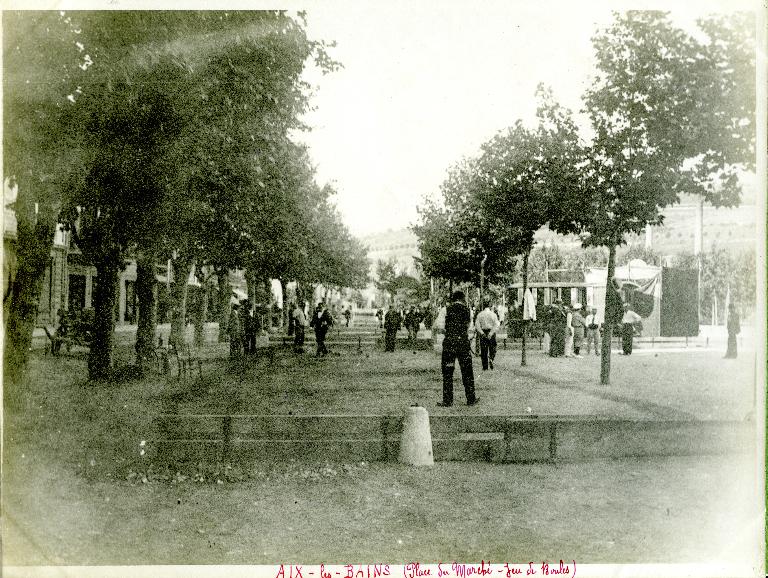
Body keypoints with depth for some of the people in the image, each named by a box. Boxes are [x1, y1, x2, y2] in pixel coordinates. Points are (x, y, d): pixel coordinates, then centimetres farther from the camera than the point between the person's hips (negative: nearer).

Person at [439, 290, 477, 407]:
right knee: (467, 372, 11)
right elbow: (468, 328, 4)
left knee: (447, 372, 6)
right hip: (463, 342, 1)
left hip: (449, 342, -1)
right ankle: (471, 399, 16)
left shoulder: (447, 309, -2)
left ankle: (447, 401, 6)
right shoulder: (467, 310, 2)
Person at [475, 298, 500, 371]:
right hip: (491, 332, -1)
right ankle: (491, 359, -16)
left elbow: (477, 325, -8)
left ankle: (485, 367, 8)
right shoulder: (493, 314, -3)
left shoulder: (480, 314, 0)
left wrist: (482, 333, -10)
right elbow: (497, 325, -11)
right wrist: (491, 333, -11)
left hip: (483, 333, 1)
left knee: (483, 350, 7)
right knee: (492, 349, 12)